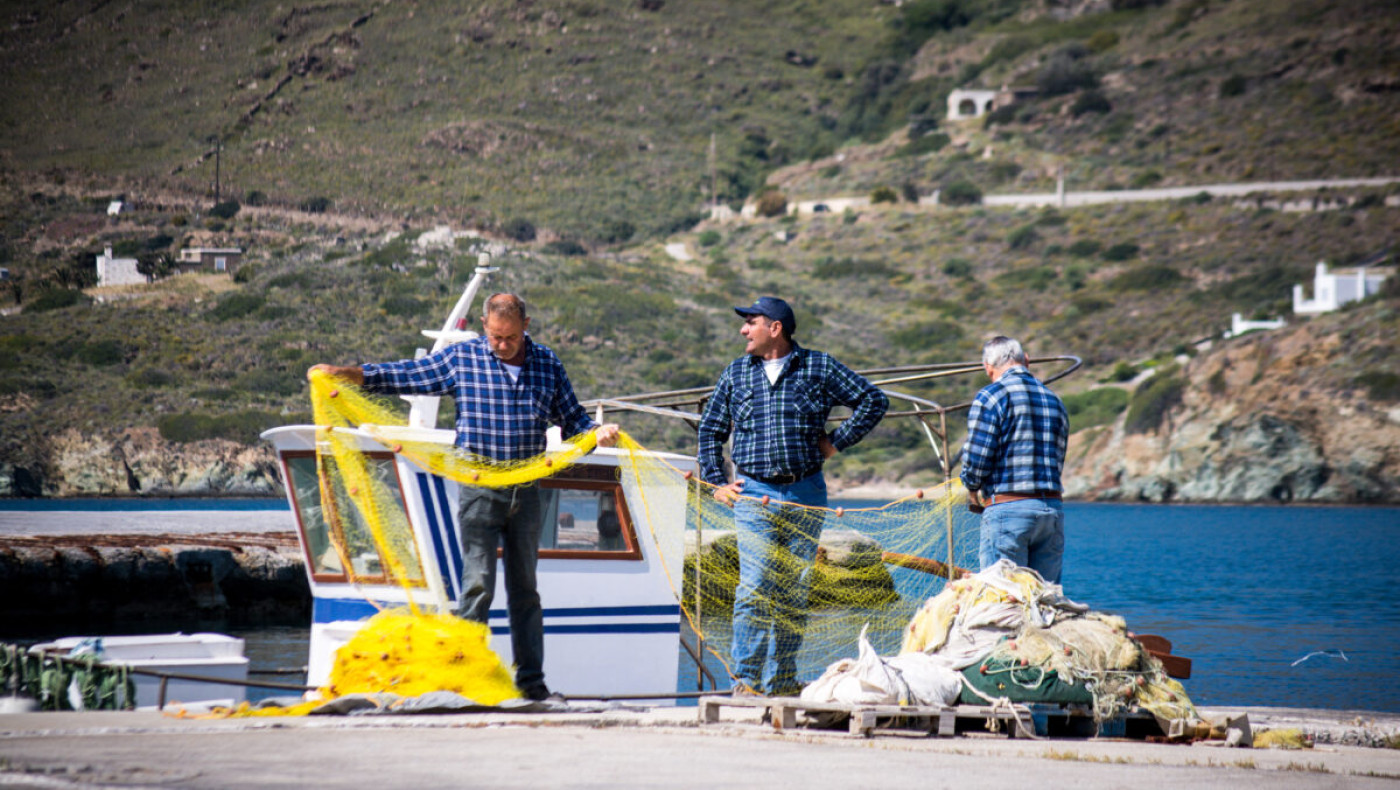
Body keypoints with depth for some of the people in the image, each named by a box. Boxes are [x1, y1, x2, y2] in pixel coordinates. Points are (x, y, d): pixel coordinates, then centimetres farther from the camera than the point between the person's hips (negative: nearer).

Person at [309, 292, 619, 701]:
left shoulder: (547, 364, 6)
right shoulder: (460, 358, 0)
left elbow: (571, 418, 12)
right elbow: (403, 375, 4)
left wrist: (599, 432, -8)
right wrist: (343, 373, -2)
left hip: (526, 492, 3)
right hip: (479, 491, -3)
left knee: (525, 587, 9)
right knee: (478, 584, -10)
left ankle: (531, 679, 14)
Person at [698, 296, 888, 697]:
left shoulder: (819, 368, 4)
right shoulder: (736, 373, 10)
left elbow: (873, 400, 9)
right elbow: (710, 429, 19)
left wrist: (837, 441, 3)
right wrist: (716, 482, 10)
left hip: (806, 493, 0)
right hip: (754, 494, 0)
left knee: (795, 591, 6)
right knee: (754, 588, -12)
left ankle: (782, 681, 14)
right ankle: (746, 679, -10)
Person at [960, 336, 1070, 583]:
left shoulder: (990, 397, -4)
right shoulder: (1055, 400, 16)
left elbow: (976, 459, -10)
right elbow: (1057, 462, 15)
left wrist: (972, 488, 10)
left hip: (1007, 508, -6)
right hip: (1053, 511, 6)